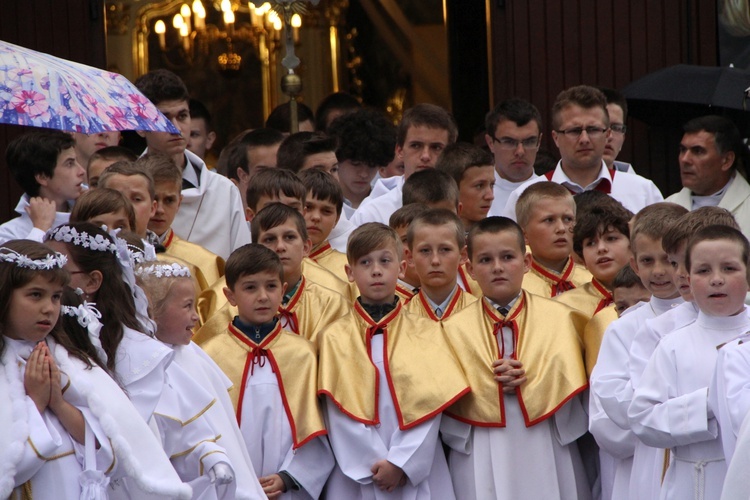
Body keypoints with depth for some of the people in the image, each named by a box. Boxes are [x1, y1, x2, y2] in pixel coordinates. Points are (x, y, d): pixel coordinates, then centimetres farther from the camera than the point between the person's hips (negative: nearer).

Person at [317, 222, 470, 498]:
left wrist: (400, 463, -12)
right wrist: (377, 464, -11)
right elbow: (341, 414, -2)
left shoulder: (426, 334, 7)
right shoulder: (335, 338, 5)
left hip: (416, 472, 0)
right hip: (357, 473, 0)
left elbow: (428, 406, -2)